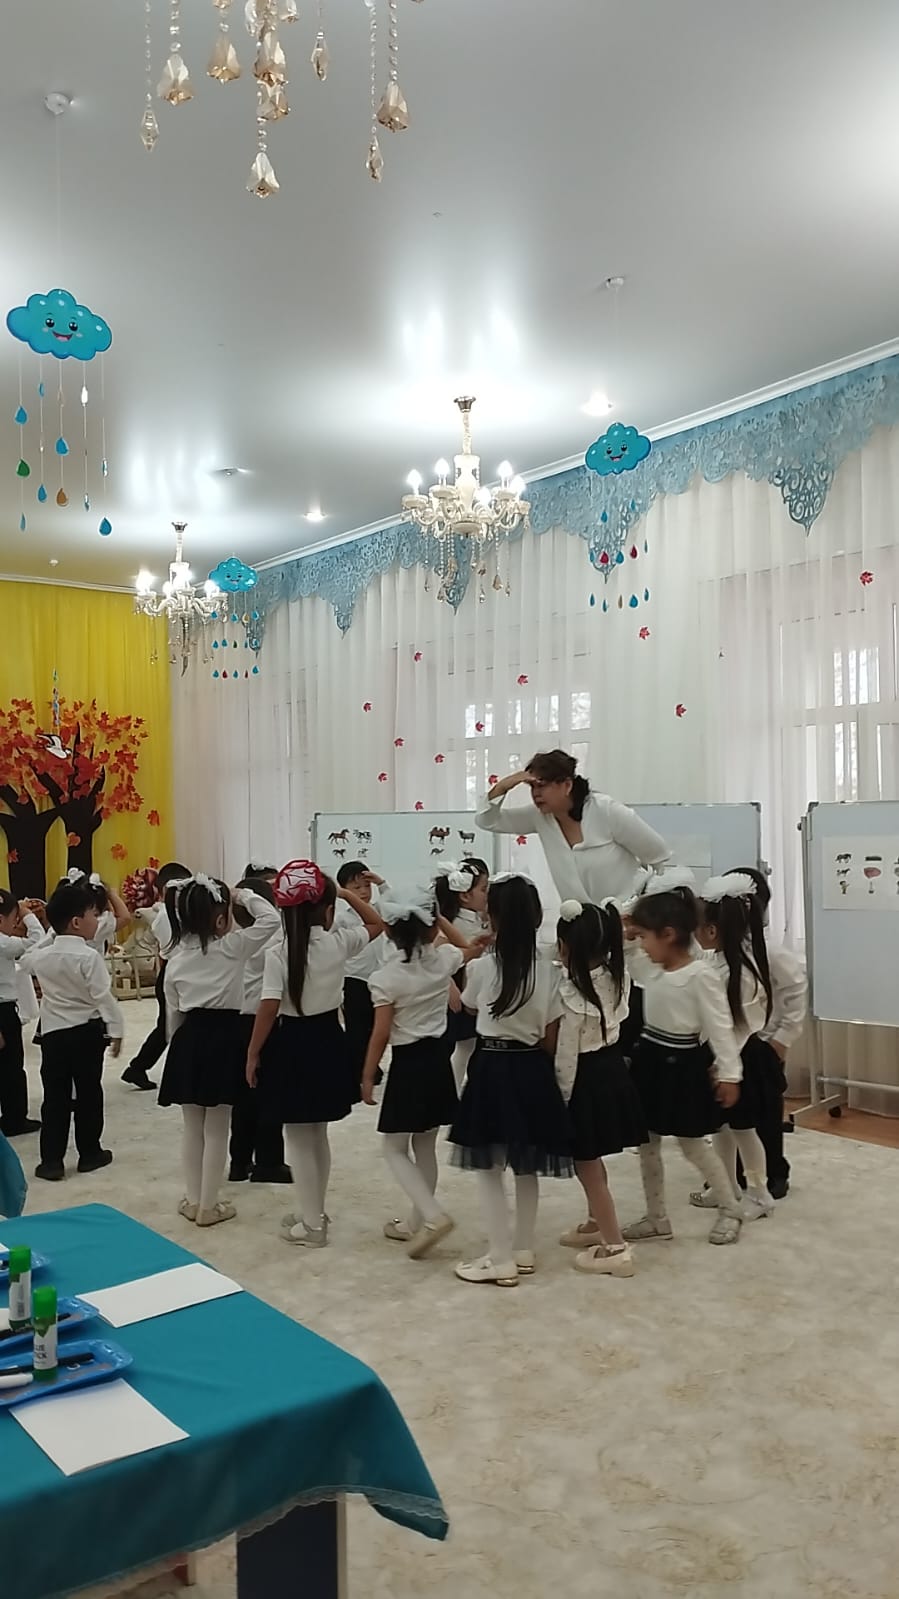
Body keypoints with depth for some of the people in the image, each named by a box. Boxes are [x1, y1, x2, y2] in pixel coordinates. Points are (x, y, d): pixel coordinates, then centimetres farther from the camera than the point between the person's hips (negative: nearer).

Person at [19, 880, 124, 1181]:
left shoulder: (41, 955, 0)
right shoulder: (89, 956, -16)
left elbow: (26, 959, 25)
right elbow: (103, 996, -17)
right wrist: (115, 1029, -8)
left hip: (54, 1033, 3)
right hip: (88, 1032, -3)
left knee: (55, 1096, 7)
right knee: (89, 1093, 10)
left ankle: (51, 1161, 6)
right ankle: (89, 1153, 19)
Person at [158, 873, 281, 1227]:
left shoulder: (175, 957, 4)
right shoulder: (232, 947, -11)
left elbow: (173, 1013, 8)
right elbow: (271, 919, -10)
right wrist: (244, 895, 0)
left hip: (189, 1040, 4)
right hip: (223, 1037, -4)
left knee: (192, 1128, 15)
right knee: (217, 1129, 6)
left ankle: (193, 1201, 24)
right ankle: (209, 1205, 13)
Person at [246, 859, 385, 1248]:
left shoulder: (278, 953, -15)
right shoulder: (339, 943, -6)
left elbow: (269, 1009, -16)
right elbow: (376, 924, 13)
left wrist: (252, 1053, -6)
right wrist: (345, 892, 9)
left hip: (293, 1045, -4)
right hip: (329, 1040, 4)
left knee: (297, 1137, 8)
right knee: (317, 1134, 20)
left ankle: (311, 1224, 14)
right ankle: (315, 1213, 32)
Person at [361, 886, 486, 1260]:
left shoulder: (384, 978, -15)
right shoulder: (443, 960, -3)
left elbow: (381, 1034, -14)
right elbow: (470, 948, 21)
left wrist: (367, 1076, -4)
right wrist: (438, 918, 14)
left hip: (407, 1064, -5)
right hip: (439, 1058, 6)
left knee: (394, 1149, 7)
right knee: (426, 1147, 17)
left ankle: (434, 1216, -10)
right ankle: (418, 1222, 27)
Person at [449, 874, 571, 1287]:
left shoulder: (481, 967, -12)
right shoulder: (548, 970, -5)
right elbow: (550, 1038, 1)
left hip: (491, 1068, -4)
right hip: (533, 1070, 4)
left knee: (489, 1168, 6)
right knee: (526, 1167, 17)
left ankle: (501, 1260, 8)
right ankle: (523, 1250, 28)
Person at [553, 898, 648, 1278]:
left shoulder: (569, 992, -24)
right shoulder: (617, 976, -6)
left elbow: (567, 1053, -19)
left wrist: (561, 1096, -8)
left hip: (586, 1078, -8)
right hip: (612, 1069, 8)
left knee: (586, 1165, 5)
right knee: (591, 1161, 25)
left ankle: (616, 1248, 11)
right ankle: (596, 1224, 40)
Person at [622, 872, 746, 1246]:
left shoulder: (701, 974, -21)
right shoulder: (653, 969, 2)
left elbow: (720, 1025, -19)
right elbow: (632, 963, 25)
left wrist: (729, 1073, -19)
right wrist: (626, 939, 7)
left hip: (683, 1066, -8)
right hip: (650, 1060, 8)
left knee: (693, 1144, 5)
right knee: (647, 1143, 11)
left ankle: (729, 1210, 26)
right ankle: (656, 1217, 24)